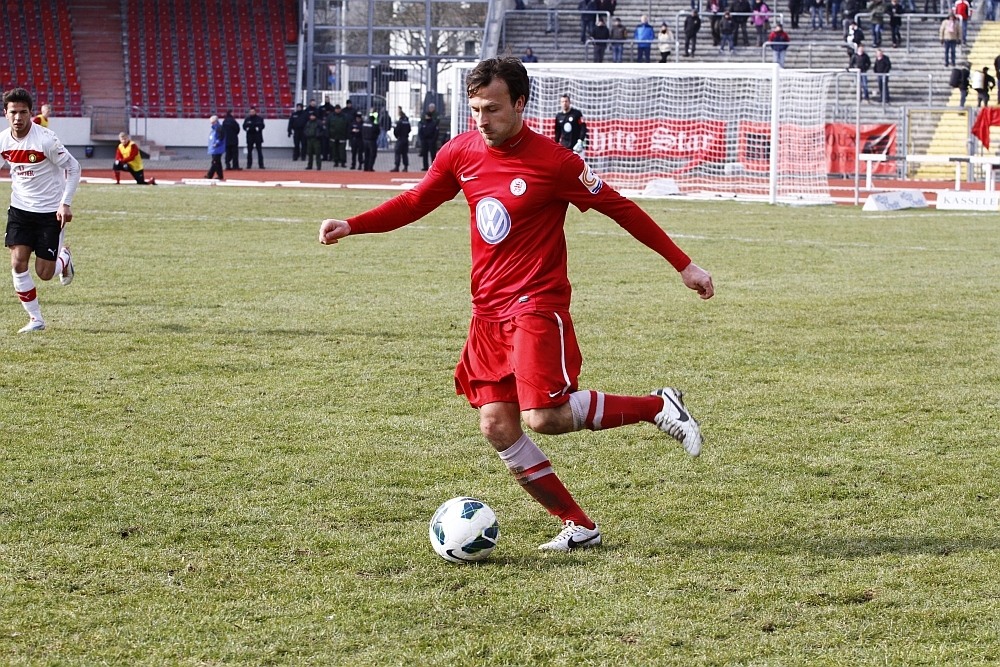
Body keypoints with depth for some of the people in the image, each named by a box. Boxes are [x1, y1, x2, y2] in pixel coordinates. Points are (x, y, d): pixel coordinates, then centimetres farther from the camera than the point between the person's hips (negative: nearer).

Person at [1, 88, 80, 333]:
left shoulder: (45, 139, -20)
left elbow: (73, 167, -13)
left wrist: (65, 204, -17)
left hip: (50, 211, -4)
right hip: (20, 209, 4)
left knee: (44, 273, -3)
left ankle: (64, 259, 33)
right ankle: (35, 319, 3)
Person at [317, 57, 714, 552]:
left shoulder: (553, 162, -13)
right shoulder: (461, 153, 3)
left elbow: (619, 208, -6)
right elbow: (416, 202, 17)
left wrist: (683, 265, -4)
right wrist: (351, 227, 4)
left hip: (537, 306, -6)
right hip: (488, 312, 6)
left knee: (543, 416, -21)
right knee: (498, 427, -1)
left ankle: (657, 407, -1)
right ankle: (578, 527, 9)